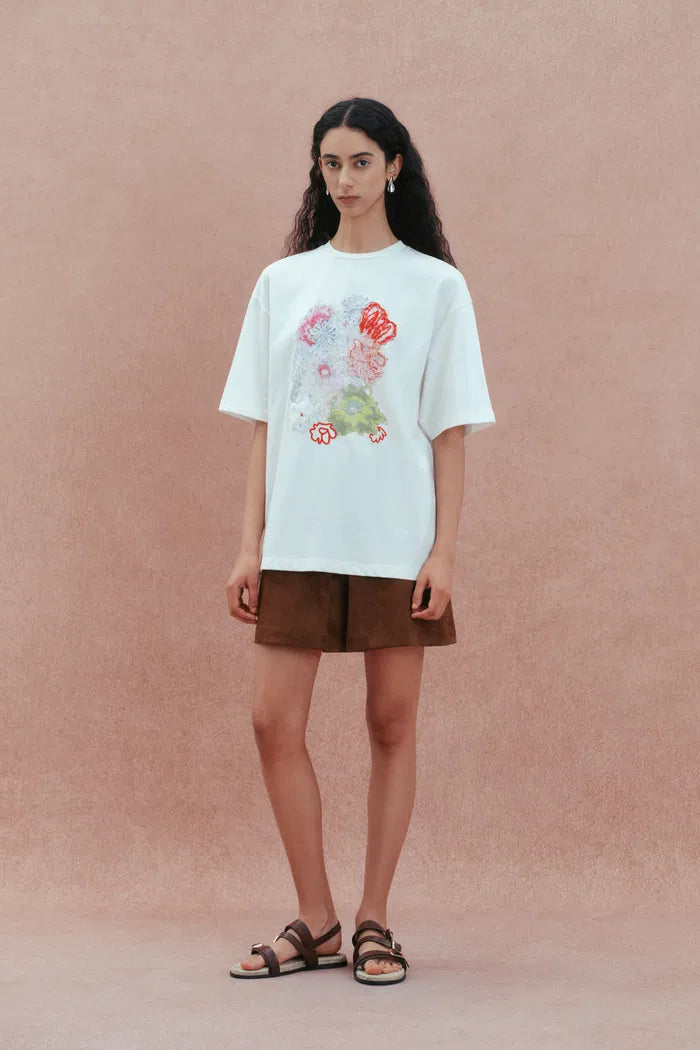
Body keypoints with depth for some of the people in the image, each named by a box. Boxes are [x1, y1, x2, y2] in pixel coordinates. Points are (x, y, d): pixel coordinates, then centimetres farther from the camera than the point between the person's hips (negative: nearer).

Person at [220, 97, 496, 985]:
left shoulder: (435, 286, 4)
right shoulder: (283, 283, 10)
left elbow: (450, 431, 1)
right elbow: (263, 426, 9)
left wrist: (444, 550, -7)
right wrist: (250, 545, 2)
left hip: (396, 541, -2)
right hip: (297, 539, 2)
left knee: (392, 725, 3)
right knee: (275, 723, -3)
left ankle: (374, 924, 15)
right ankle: (314, 924, 11)